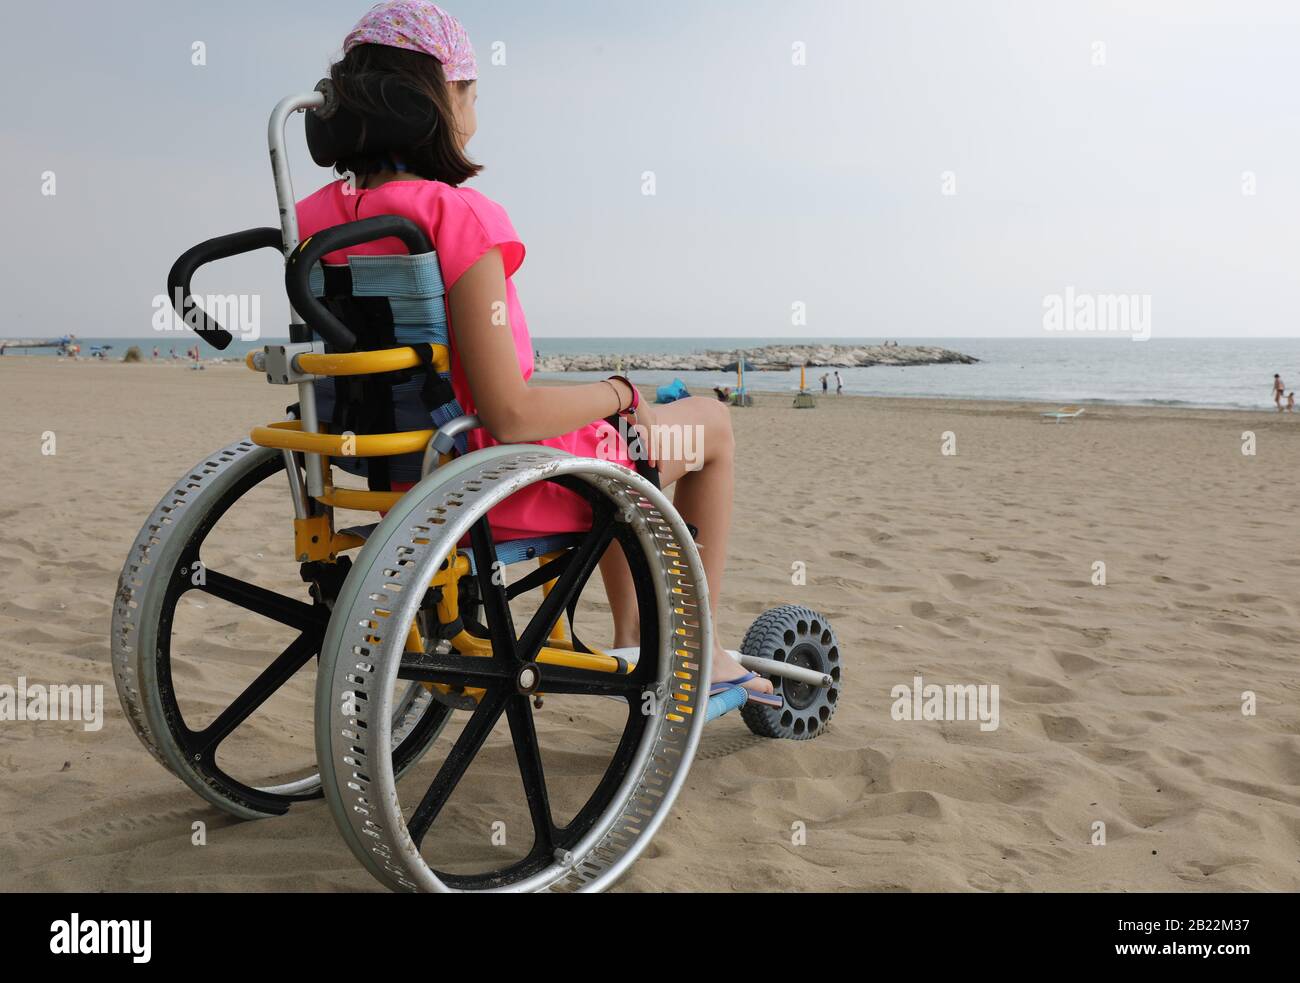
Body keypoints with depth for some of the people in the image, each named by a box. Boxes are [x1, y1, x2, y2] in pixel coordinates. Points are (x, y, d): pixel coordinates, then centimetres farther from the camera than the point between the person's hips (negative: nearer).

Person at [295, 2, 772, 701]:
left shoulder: (317, 219, -2)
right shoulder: (457, 216, -25)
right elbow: (510, 414, -28)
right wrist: (620, 394, -9)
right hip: (506, 488, -8)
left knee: (614, 429, 35)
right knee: (713, 421, 18)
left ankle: (629, 637, 42)